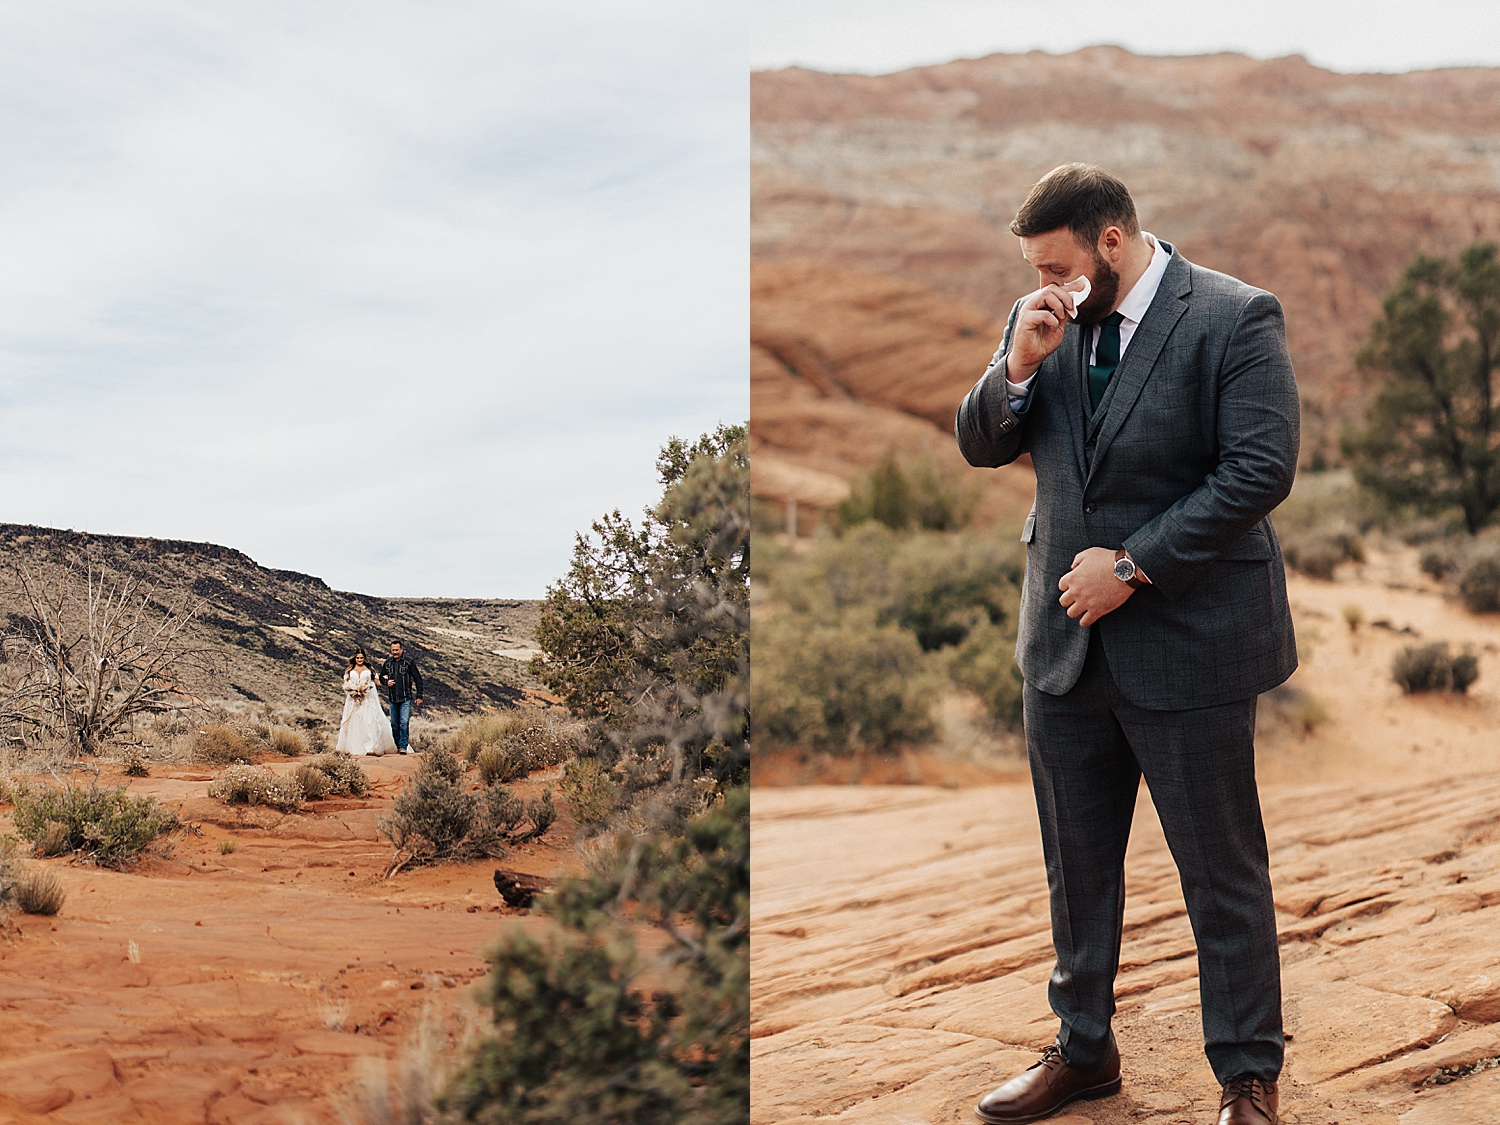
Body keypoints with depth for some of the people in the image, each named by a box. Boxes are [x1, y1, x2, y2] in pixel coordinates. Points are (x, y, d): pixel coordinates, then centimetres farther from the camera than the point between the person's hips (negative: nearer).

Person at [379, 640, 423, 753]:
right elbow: (381, 677, 24)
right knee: (394, 724, 9)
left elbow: (418, 679, 1)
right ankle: (397, 746, 20)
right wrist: (386, 682, -1)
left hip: (406, 698, -4)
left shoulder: (409, 662, -1)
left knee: (404, 723, -14)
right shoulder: (387, 663, 10)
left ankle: (404, 746, -14)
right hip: (393, 699, 4)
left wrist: (419, 696, -3)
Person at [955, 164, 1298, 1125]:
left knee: (1223, 874, 6)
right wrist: (1018, 366, -11)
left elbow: (1262, 470, -17)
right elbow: (981, 448, 8)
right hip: (1066, 641, 6)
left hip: (1187, 645, -6)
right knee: (1077, 865, 17)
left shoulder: (1235, 318, -11)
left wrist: (1134, 566, -18)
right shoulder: (1044, 324, 6)